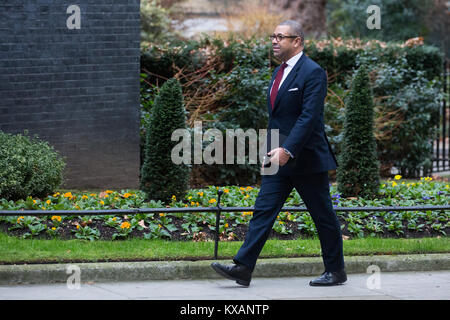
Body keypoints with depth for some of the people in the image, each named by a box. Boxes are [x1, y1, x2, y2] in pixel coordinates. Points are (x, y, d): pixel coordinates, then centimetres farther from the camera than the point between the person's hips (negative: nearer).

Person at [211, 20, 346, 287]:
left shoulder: (313, 73, -13)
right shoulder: (280, 72, 14)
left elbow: (309, 117, -22)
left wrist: (287, 150, -29)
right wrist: (274, 150, 17)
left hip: (306, 159, -8)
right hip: (279, 157, 8)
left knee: (324, 217, 4)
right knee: (263, 210, -1)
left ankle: (336, 271, 15)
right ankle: (243, 268, -6)